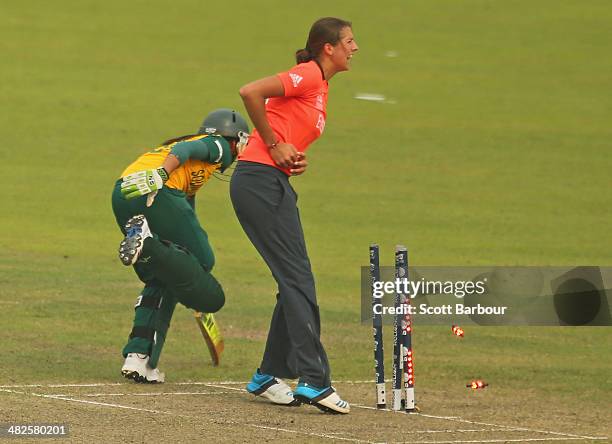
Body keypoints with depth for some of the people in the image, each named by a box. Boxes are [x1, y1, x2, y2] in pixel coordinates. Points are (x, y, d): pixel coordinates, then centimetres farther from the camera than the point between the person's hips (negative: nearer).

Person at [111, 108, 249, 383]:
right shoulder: (219, 146, 17)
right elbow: (186, 149, -6)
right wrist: (161, 175, -25)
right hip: (156, 192, -8)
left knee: (162, 281, 17)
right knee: (201, 262, 0)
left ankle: (138, 357, 5)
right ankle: (147, 244, -24)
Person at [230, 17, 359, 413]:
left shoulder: (321, 88, 20)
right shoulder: (308, 75, -9)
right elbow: (250, 92, -22)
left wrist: (296, 160, 4)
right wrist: (274, 146, -16)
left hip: (276, 184, 10)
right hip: (261, 180, -10)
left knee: (296, 283, 11)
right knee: (298, 280, -13)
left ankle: (269, 376, 17)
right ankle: (314, 381, -17)